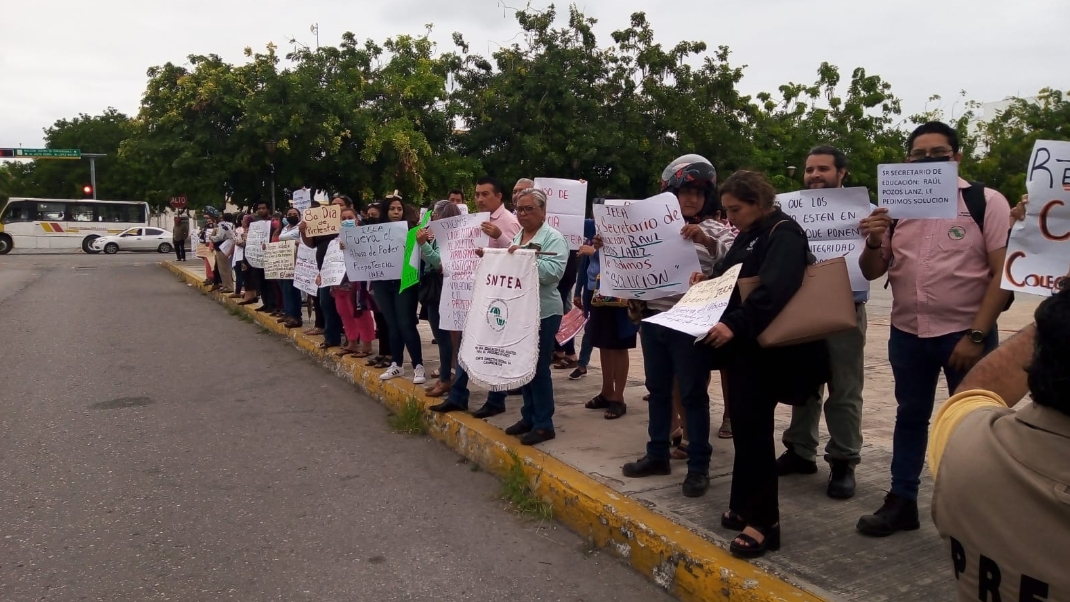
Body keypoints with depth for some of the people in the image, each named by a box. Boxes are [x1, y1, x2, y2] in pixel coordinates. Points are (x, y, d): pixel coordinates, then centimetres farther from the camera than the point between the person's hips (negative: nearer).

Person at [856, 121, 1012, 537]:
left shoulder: (988, 202, -5)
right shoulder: (896, 208, 5)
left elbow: (1003, 273, -9)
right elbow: (871, 272, 7)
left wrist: (977, 335, -15)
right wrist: (873, 242, -14)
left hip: (965, 334, -4)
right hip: (907, 333, 4)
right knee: (910, 417, 14)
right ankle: (901, 503, 26)